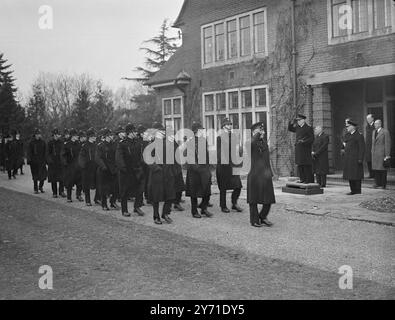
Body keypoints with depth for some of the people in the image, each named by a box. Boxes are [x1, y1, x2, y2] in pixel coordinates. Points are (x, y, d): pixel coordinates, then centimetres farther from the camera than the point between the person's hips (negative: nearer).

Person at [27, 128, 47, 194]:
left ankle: (40, 186, 16)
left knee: (43, 174, -6)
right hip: (34, 161, -1)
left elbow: (45, 152, 7)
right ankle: (35, 189, 15)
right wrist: (29, 160, -8)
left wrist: (45, 160, 1)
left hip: (42, 161, 2)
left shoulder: (43, 142, 6)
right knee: (35, 176, 4)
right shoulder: (31, 142, 0)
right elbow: (29, 152, -1)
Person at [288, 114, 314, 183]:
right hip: (298, 149, 7)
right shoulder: (297, 128, 14)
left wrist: (304, 141, -21)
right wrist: (292, 123, 9)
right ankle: (302, 179, 14)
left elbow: (312, 138, -10)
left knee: (306, 165, -6)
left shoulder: (308, 128, -6)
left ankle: (309, 180, -2)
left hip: (305, 150, -7)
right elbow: (290, 129, 26)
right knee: (299, 165, 7)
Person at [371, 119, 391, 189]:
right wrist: (372, 152, 14)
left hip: (382, 152, -6)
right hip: (374, 153, 6)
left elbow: (388, 144, -9)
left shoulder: (385, 132, -6)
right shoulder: (374, 132, 16)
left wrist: (387, 155, -13)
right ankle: (377, 183, 8)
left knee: (382, 169, -4)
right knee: (375, 168, 3)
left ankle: (383, 184, 2)